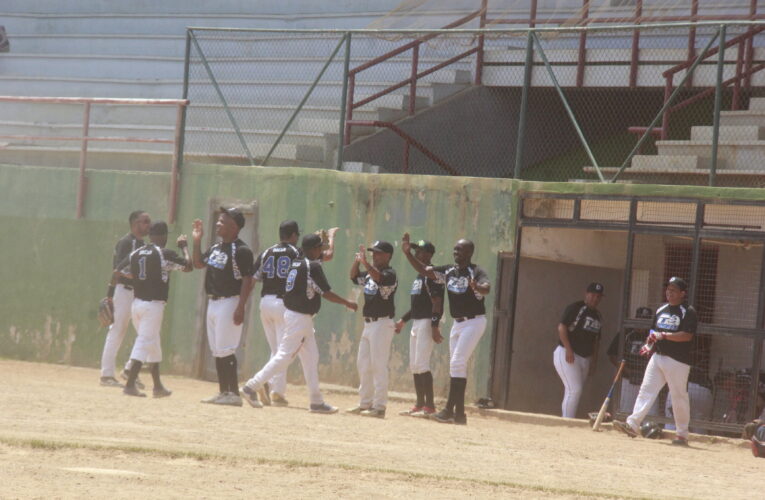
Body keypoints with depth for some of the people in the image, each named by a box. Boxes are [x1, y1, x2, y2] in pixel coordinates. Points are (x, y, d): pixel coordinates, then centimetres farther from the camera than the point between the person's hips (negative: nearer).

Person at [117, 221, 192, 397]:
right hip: (154, 305, -7)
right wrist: (184, 247, 8)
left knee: (152, 344, 17)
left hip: (137, 303, 7)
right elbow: (188, 266, -7)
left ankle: (158, 386, 23)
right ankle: (130, 384, -15)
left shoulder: (136, 254, 8)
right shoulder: (165, 254, -10)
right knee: (145, 343, -7)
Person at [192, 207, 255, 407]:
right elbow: (198, 263, 25)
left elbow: (247, 280, -17)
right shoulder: (215, 248, 13)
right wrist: (197, 241, 14)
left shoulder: (241, 251, -14)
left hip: (229, 303, -9)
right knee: (216, 350, 11)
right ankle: (223, 392, 16)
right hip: (213, 302, 9)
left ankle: (234, 394, -9)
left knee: (225, 350, -12)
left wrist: (241, 308, -23)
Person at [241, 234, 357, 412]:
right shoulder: (313, 266, -16)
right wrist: (347, 303, -4)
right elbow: (326, 293, -15)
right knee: (284, 356, -7)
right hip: (300, 318, -10)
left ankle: (317, 401, 13)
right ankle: (252, 386, -5)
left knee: (311, 358, 12)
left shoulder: (296, 263, 8)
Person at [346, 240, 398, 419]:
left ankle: (379, 407, -8)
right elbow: (354, 277, 22)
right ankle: (365, 403, 20)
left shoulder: (390, 274, -12)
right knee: (363, 364, 13)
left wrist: (365, 262, -34)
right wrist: (356, 261, 7)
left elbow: (379, 278, -32)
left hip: (382, 324, -10)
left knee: (378, 366, -9)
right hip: (368, 324, 10)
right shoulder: (370, 273, 14)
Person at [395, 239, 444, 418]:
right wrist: (403, 320, 21)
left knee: (421, 364, -13)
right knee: (414, 366, 11)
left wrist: (435, 327, -24)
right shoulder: (419, 277, 18)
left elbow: (437, 303, -19)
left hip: (427, 323, -10)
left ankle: (429, 406, -12)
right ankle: (420, 404, 16)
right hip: (416, 323, 10)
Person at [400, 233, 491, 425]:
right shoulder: (448, 271, 7)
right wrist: (408, 253, -9)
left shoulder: (476, 272, -13)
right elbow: (424, 270, 3)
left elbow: (487, 288, -32)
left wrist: (477, 287, -55)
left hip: (474, 322, -8)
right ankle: (459, 413, 12)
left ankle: (450, 410, -17)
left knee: (457, 362, -16)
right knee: (457, 365, 8)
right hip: (457, 323, 8)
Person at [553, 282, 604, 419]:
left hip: (585, 358, 7)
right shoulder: (575, 308, -6)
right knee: (574, 390, -15)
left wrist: (594, 361, 13)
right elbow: (562, 327, -13)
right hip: (566, 355, -7)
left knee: (574, 392, 7)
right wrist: (568, 350, -21)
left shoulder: (597, 315, 16)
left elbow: (596, 340, 20)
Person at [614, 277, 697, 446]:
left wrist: (664, 335, -22)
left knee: (679, 397, 0)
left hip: (678, 361, -6)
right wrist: (649, 346, 4)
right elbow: (653, 333, 23)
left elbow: (688, 335, -17)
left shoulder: (688, 312, -6)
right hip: (657, 356, 6)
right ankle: (633, 425, -11)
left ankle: (682, 435, 9)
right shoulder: (661, 310, 16)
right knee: (646, 389, -5)